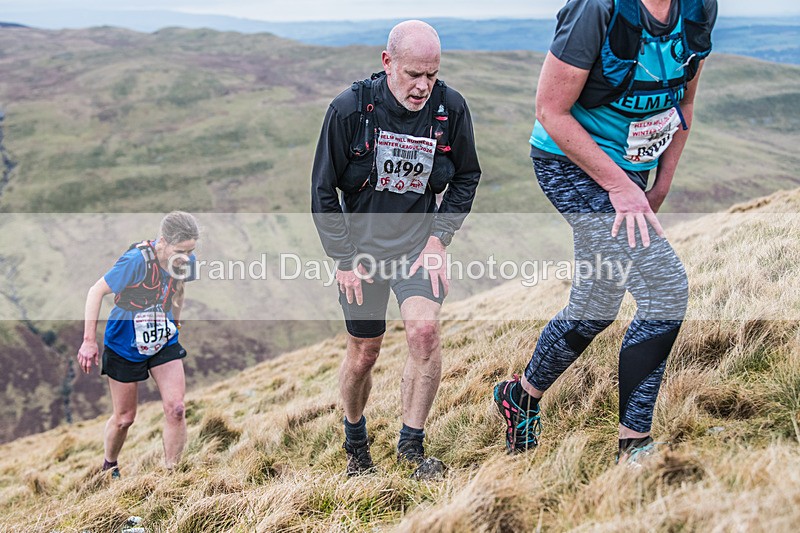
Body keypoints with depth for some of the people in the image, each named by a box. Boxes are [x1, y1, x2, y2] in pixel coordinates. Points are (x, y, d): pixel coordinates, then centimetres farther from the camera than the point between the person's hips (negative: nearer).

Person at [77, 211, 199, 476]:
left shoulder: (186, 261, -10)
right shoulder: (137, 260, -29)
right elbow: (97, 291, -20)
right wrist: (89, 341, -19)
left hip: (164, 342, 4)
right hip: (124, 344, -4)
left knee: (176, 409, -10)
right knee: (124, 417, 8)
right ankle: (109, 467, 36)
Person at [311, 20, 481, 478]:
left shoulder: (451, 108, -10)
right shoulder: (350, 109, -16)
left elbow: (467, 177, 7)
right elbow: (323, 189, -5)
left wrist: (439, 238, -3)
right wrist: (344, 259, -6)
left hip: (420, 240, 1)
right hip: (362, 245, 0)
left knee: (424, 329, -24)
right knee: (363, 355, 8)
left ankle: (412, 443, -6)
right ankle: (356, 441, 35)